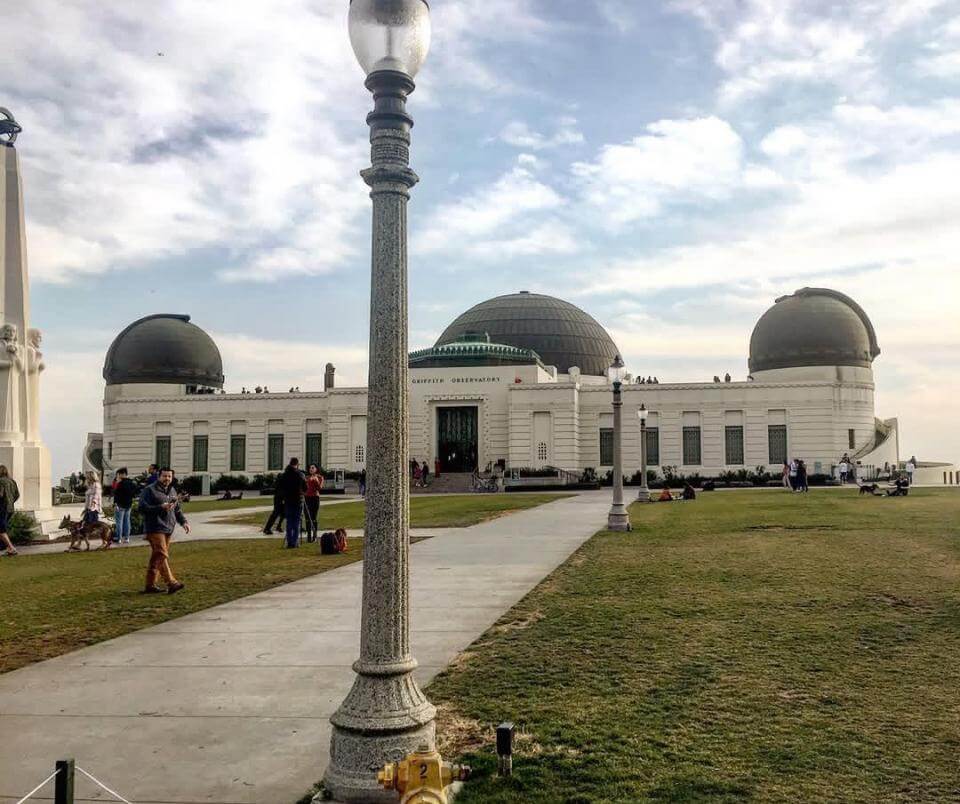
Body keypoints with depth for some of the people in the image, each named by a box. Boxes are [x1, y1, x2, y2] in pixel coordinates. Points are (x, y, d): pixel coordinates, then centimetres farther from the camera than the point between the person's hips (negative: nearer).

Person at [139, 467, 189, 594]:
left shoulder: (172, 491, 18)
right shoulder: (149, 490, -5)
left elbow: (177, 510, 25)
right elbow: (143, 508, -15)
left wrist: (183, 522, 9)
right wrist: (161, 507, -22)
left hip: (168, 529, 8)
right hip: (155, 529, -8)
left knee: (156, 558, 10)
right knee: (161, 555, -14)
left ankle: (150, 585, 15)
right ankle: (171, 583, -20)